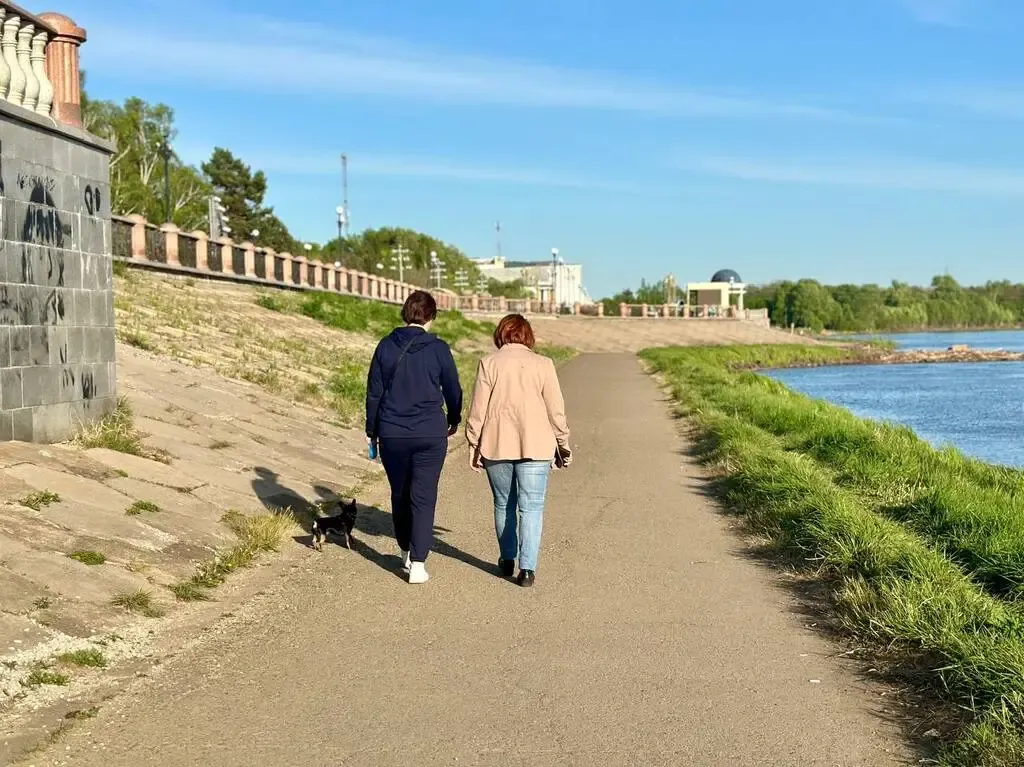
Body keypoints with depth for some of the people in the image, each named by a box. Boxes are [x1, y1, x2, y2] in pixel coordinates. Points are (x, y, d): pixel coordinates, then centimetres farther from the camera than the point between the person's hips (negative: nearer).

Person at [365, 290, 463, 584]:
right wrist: (454, 421, 23)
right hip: (430, 434, -2)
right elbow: (453, 390, 4)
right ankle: (418, 564, -3)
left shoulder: (386, 346, -1)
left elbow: (374, 392, 3)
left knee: (399, 495, 17)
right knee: (423, 498, 1)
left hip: (392, 435, 2)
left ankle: (407, 554, 29)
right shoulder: (438, 348, -5)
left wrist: (371, 430, 14)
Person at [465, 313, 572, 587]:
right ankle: (527, 567, -6)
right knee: (531, 507, 2)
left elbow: (477, 410, -1)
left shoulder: (489, 363, -2)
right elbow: (556, 411, 1)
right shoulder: (542, 364, -2)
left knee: (504, 505, 17)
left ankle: (507, 559, 28)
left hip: (496, 446, 1)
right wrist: (563, 445, 12)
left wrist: (474, 446, 7)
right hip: (535, 447, -1)